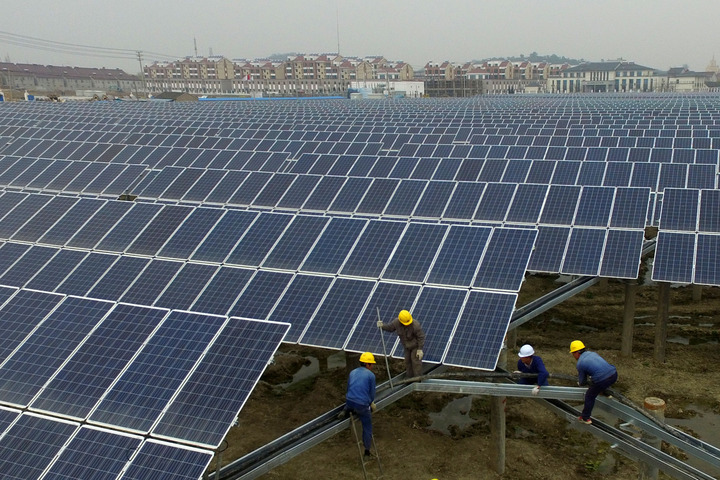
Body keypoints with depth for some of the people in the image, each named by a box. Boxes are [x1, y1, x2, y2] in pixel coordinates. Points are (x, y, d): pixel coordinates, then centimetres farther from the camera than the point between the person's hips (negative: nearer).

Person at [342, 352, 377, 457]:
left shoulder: (352, 372, 13)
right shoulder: (371, 375, -2)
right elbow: (372, 392, 3)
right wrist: (370, 403, 24)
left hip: (349, 401, 4)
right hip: (362, 405, -4)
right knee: (367, 427, 13)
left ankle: (345, 410, 15)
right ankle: (367, 450, 17)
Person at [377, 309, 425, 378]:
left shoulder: (415, 325, -35)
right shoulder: (396, 322, -21)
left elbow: (421, 337, -25)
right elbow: (390, 327, -1)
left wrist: (420, 349, -24)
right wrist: (382, 326, -20)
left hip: (416, 345, -6)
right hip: (407, 346, 6)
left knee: (416, 361, -6)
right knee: (407, 361, 15)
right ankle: (409, 378, 31)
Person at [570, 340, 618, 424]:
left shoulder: (580, 363, 0)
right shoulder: (592, 353, 19)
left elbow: (582, 382, 12)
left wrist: (579, 383, 38)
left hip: (602, 380, -6)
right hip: (614, 374, 7)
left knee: (589, 396, 16)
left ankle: (585, 418, 24)